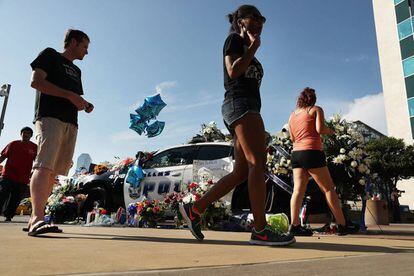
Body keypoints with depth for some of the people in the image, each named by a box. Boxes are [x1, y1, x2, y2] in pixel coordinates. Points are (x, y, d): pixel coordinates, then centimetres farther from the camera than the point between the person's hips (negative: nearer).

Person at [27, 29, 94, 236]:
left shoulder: (76, 70, 31)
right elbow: (36, 81, -4)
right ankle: (38, 219, -31)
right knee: (44, 165, -21)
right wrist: (70, 95, -10)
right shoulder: (50, 55, 10)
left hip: (70, 123, 7)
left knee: (53, 172, -1)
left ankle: (33, 219, 1)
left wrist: (85, 105, 6)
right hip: (49, 117, -7)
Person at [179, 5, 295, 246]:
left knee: (242, 172, -1)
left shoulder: (250, 55, 34)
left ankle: (195, 208, 2)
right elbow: (233, 71, -9)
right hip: (240, 104, -9)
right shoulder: (235, 39, 8)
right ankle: (261, 229, -24)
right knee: (257, 163, -21)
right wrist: (254, 47, 1)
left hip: (248, 107, 9)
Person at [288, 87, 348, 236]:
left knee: (298, 189, -3)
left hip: (296, 153, 5)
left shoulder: (292, 115, 19)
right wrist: (330, 131, 9)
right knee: (329, 189, 2)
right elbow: (320, 129, -10)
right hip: (312, 152, -5)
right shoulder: (316, 110, 5)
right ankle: (342, 225, 6)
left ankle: (294, 225, -14)